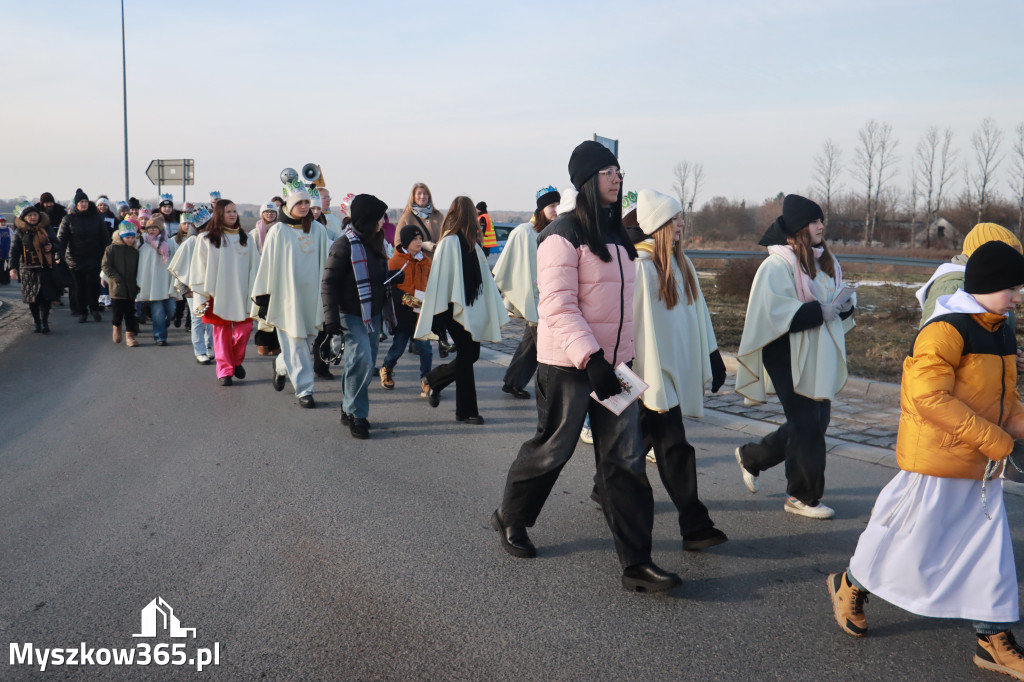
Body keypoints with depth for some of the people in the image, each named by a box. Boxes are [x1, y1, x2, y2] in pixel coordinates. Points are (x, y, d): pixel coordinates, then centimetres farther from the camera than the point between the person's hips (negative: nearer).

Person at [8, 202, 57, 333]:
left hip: (46, 268, 1)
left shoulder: (46, 229, 8)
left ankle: (45, 322, 1)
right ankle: (37, 323, 14)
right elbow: (14, 250, -2)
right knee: (32, 298, 3)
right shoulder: (19, 232, 1)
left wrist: (52, 246, -7)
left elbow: (56, 243, 17)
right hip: (28, 269, -1)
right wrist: (13, 267, -13)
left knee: (45, 297, -5)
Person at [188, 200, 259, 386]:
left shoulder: (245, 238, 11)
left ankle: (237, 361, 21)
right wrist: (201, 296, -5)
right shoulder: (206, 239, 2)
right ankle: (224, 370, 10)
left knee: (244, 329, -3)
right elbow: (199, 269, 1)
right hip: (218, 294, -2)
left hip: (241, 293, 2)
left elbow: (254, 266, 10)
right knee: (222, 332, 1)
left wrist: (254, 291, 2)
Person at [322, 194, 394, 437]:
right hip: (352, 315, -8)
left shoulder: (375, 242, 11)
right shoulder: (345, 245, -14)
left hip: (373, 314, 8)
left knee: (366, 364, 10)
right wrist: (331, 317, -19)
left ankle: (349, 408, 23)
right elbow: (329, 283, -14)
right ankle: (356, 415, -4)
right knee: (361, 361, -15)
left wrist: (387, 311, 22)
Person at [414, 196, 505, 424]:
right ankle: (466, 411, 7)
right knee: (466, 355, -3)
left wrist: (494, 311, 15)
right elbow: (439, 279, -13)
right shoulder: (450, 242, -12)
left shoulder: (472, 243, 12)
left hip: (472, 308, 8)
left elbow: (484, 278, 15)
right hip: (455, 310, -8)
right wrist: (439, 316, -14)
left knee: (471, 354, 10)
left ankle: (434, 380, 32)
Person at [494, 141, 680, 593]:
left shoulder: (616, 235, 13)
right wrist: (590, 357, -29)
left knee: (625, 461, 3)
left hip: (613, 363, 7)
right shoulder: (563, 236, -12)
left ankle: (636, 563, 6)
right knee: (552, 449, 7)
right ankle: (510, 519, 34)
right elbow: (558, 306, -20)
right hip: (568, 365, -7)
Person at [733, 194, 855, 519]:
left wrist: (844, 304, -1)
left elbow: (835, 303, 22)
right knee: (807, 425, -3)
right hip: (790, 358, -8)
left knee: (818, 419, 12)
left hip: (820, 358, 8)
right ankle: (802, 496, 13)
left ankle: (751, 456, 31)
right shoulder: (778, 265, -12)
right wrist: (818, 311, -23)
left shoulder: (826, 261, 13)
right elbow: (776, 310, -22)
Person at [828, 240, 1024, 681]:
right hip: (936, 462, -8)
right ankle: (850, 587, 30)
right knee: (909, 539, 5)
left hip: (981, 468, 8)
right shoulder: (945, 331, -19)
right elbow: (931, 398, -28)